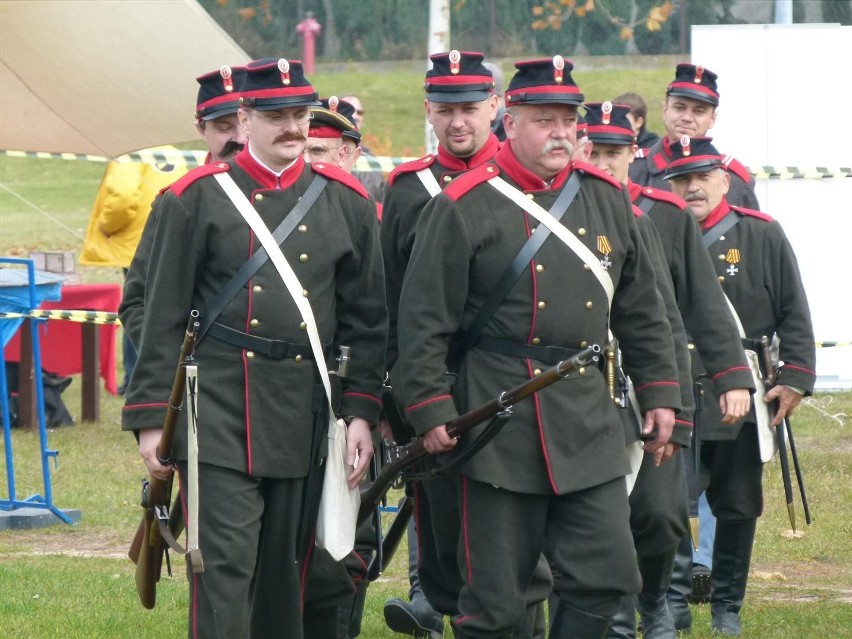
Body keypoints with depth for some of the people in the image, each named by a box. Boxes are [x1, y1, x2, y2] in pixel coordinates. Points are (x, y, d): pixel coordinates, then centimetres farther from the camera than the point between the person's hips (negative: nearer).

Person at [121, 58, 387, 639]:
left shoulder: (347, 203, 8)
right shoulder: (197, 199, 1)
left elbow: (367, 320, 10)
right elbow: (163, 317, 1)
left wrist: (361, 414, 3)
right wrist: (151, 419, -3)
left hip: (304, 415, 3)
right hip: (218, 413, -3)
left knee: (286, 574, 10)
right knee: (225, 566, -11)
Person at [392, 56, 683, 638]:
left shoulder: (607, 199, 11)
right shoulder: (465, 207, -5)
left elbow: (642, 311, 18)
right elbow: (424, 319, -6)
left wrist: (660, 393, 15)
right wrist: (431, 409, -10)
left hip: (589, 415, 5)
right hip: (500, 425, -5)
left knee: (606, 575, 0)